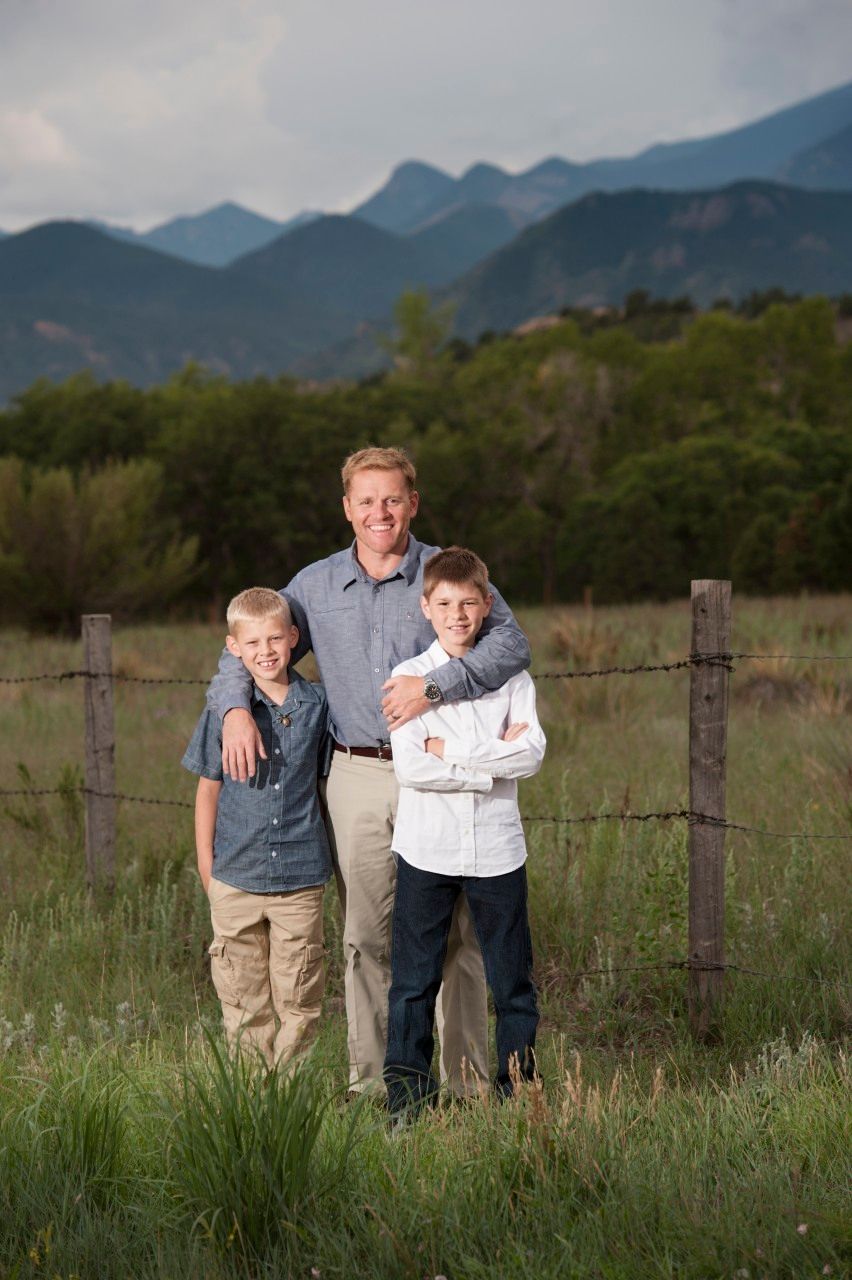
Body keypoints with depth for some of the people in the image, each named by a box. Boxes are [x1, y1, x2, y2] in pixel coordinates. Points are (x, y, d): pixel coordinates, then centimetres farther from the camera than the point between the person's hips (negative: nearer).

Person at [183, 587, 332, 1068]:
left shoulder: (317, 704, 0)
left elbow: (327, 780, 10)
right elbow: (209, 789, 5)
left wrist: (326, 851, 9)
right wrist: (206, 864, 5)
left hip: (300, 875, 0)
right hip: (236, 876, 0)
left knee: (297, 996, 4)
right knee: (243, 995, 8)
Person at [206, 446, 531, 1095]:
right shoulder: (316, 585, 10)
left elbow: (512, 642, -13)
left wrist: (433, 686, -25)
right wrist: (235, 708, -3)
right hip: (357, 779, 2)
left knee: (454, 933, 0)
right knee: (365, 937, 6)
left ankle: (468, 1082, 9)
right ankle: (370, 1081, 15)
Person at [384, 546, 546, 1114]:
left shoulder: (510, 675, 5)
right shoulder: (409, 676, -1)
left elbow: (532, 752, -10)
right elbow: (410, 766, -14)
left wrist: (451, 752, -14)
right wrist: (493, 763, -12)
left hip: (497, 848, 1)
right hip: (426, 848, -1)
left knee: (513, 976, 8)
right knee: (415, 977, 4)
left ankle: (519, 1084, 19)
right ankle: (408, 1090, 14)